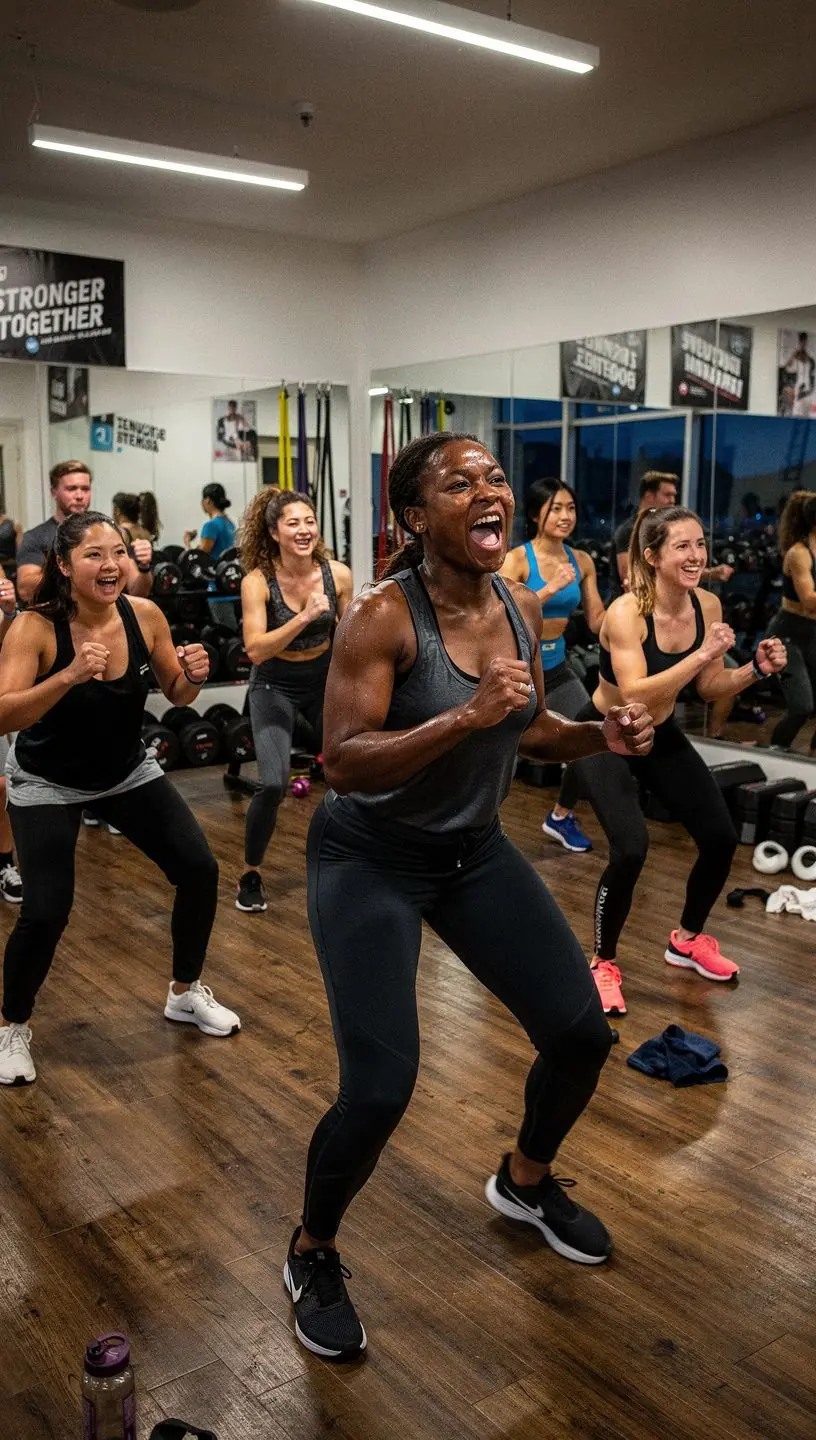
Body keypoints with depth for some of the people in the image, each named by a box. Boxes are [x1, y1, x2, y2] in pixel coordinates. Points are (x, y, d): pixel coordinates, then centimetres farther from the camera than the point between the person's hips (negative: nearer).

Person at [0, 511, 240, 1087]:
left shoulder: (145, 615, -15)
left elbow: (177, 696, -2)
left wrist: (193, 676, -24)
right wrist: (69, 676, -47)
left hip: (128, 770, 4)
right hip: (47, 783, -4)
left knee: (200, 869, -4)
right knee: (46, 912, -16)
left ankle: (186, 992, 21)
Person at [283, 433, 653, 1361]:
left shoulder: (522, 609, -3)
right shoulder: (382, 615, -22)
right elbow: (342, 763, -29)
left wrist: (601, 735, -7)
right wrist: (465, 715, -39)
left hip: (475, 850, 7)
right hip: (369, 859, -6)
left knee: (581, 1033, 5)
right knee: (380, 1089, -14)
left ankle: (526, 1181, 38)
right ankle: (312, 1256, 18)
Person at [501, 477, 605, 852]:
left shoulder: (582, 561, 1)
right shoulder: (516, 559, -15)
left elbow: (596, 622, 4)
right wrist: (551, 588, -33)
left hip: (556, 667, 5)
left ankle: (561, 816, 18)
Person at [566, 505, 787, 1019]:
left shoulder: (708, 605, -9)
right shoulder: (626, 612, -27)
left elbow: (710, 688, 1)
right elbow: (635, 694, -38)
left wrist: (757, 669, -16)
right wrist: (702, 654, -42)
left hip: (663, 736, 7)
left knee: (721, 838, 2)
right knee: (631, 849, -23)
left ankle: (689, 940, 30)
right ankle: (604, 964, 1)